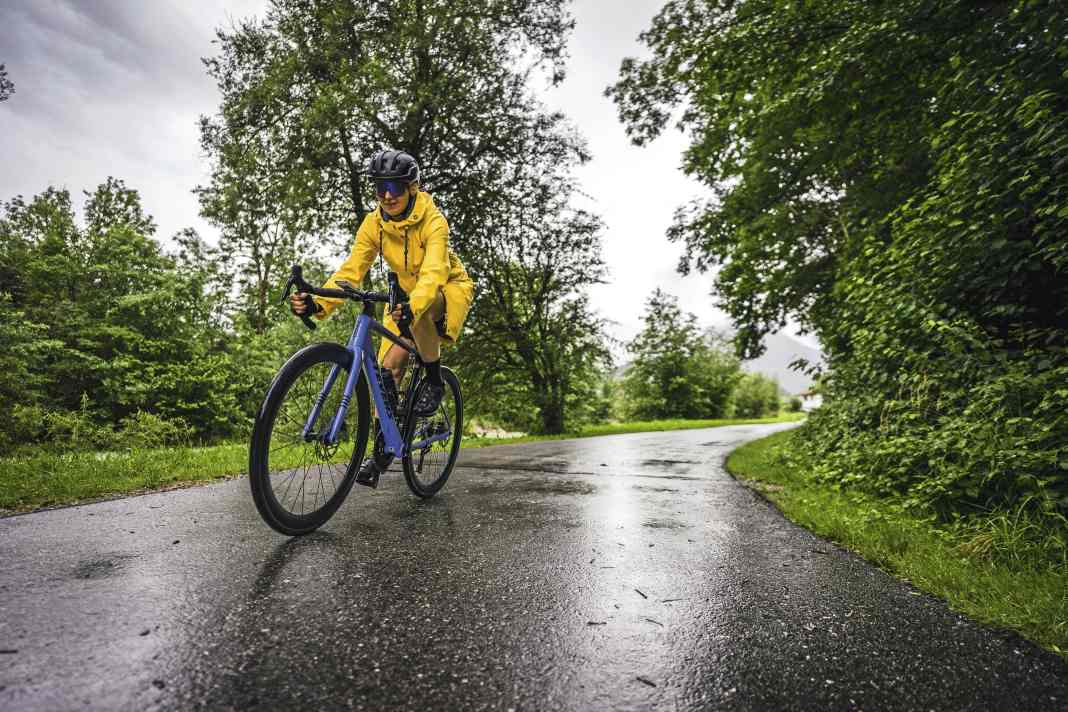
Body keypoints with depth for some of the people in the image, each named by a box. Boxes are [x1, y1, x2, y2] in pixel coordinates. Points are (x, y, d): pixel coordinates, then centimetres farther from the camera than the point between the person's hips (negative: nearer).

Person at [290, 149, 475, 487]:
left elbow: (433, 273, -41)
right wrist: (317, 303, -38)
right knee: (389, 365, -8)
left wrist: (412, 307, -61)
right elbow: (351, 270, -20)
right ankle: (382, 448, 4)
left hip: (447, 289, -4)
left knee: (420, 310, -40)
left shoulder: (432, 221, -26)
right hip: (407, 294, 5)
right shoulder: (374, 224, -12)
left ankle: (435, 380, -17)